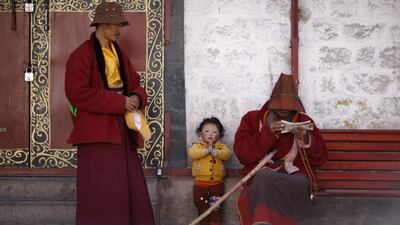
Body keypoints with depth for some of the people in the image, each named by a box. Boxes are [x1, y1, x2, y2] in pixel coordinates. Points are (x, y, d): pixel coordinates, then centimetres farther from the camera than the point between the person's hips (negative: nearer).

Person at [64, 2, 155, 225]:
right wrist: (119, 102, -19)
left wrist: (137, 98, -5)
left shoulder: (119, 54, 16)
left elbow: (134, 83, 21)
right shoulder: (82, 55, -10)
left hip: (121, 130, 8)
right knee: (101, 193, -9)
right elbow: (77, 93, -19)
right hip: (97, 131, -8)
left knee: (131, 189, 8)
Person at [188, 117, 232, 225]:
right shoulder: (197, 146, 5)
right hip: (201, 184, 0)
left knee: (216, 210, 1)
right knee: (202, 210, 6)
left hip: (217, 184, 1)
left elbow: (228, 154, -11)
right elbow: (191, 153, -18)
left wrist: (214, 151, -22)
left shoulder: (221, 146, 9)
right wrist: (206, 150, -22)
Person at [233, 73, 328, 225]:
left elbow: (320, 159, 13)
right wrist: (268, 133, -11)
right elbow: (242, 153, -1)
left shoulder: (304, 121, 16)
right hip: (262, 174, 0)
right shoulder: (253, 119, 12)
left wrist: (306, 139, -6)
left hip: (295, 175, 0)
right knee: (265, 178, -39)